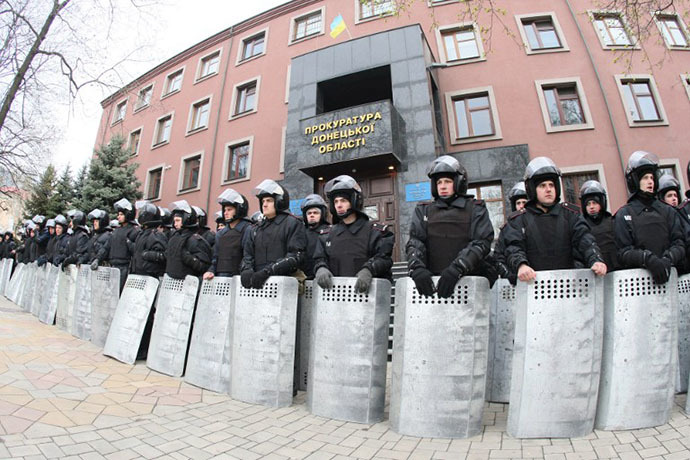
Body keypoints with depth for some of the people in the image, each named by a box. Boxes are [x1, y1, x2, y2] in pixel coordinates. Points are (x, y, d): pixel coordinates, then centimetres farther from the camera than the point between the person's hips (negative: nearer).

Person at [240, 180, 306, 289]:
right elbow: (248, 254, 16)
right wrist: (246, 270, -6)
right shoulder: (256, 228, 21)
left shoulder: (292, 223, 2)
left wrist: (268, 271, -18)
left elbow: (296, 256, -9)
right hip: (257, 283, 5)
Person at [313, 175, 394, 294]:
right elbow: (319, 259, 17)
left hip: (363, 291, -2)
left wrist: (368, 270, -22)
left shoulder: (374, 231, 5)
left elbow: (384, 257, -3)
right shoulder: (328, 234, 19)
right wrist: (321, 269, -6)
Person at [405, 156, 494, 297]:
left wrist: (456, 269, -18)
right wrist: (417, 267, -15)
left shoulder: (475, 209, 10)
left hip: (466, 279, -1)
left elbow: (481, 243, -2)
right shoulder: (424, 210, 16)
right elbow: (415, 241, 4)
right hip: (431, 280, 1)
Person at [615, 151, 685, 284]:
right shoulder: (624, 214, 4)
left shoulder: (668, 211, 16)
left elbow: (679, 243, 6)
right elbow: (623, 252, -4)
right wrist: (647, 259, -20)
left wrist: (668, 260, -12)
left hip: (670, 274, 3)